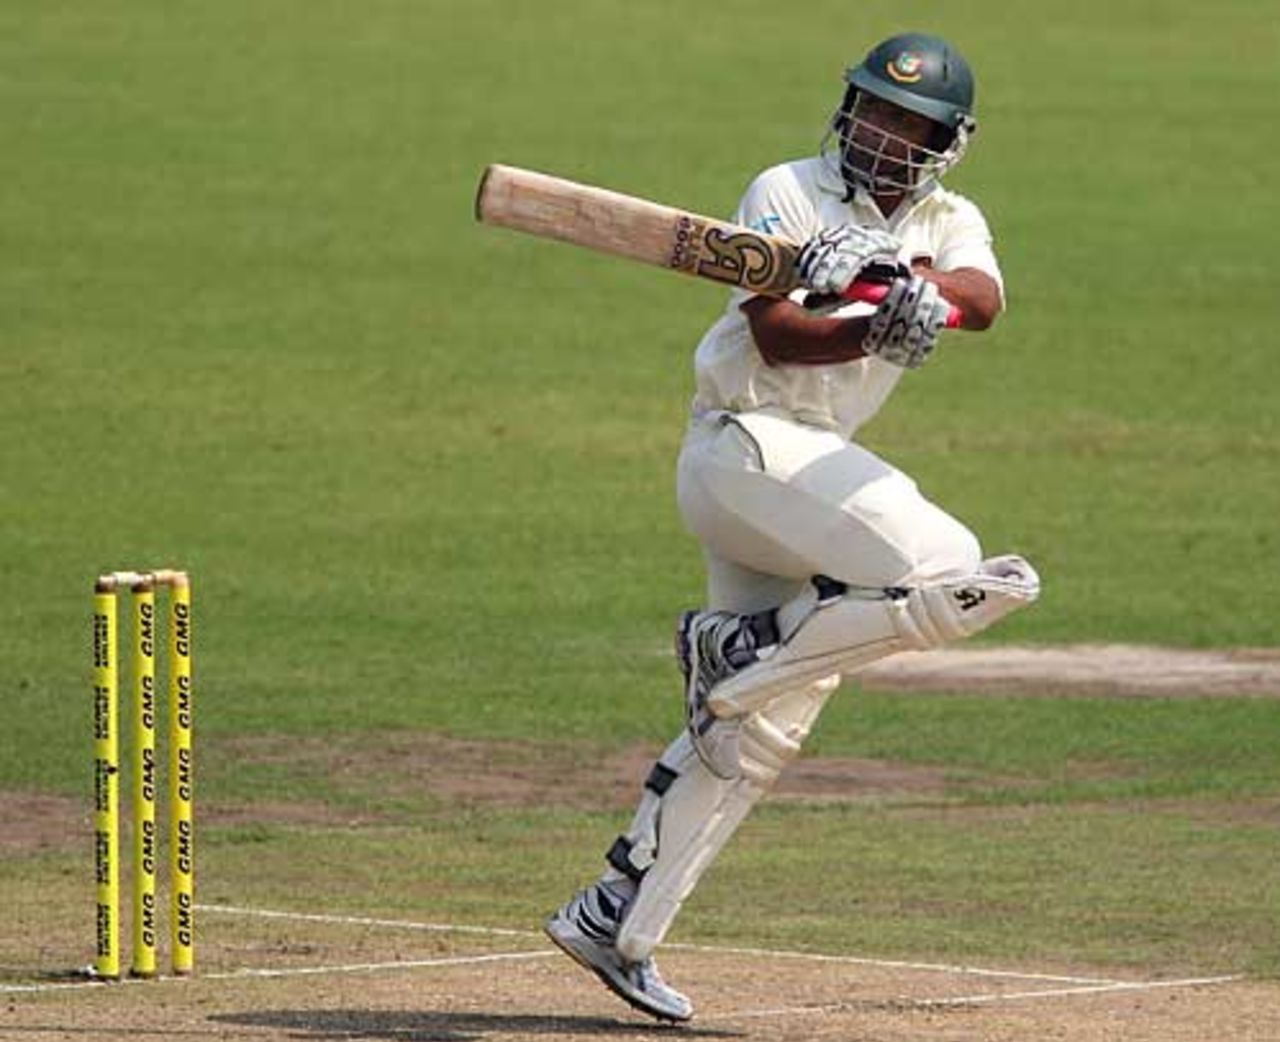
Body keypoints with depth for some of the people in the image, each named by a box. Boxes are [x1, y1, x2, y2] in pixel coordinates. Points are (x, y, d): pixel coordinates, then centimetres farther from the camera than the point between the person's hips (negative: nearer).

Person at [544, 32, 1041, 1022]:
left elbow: (982, 298, -13)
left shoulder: (948, 225, 12)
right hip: (745, 445, -8)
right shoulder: (789, 194, -4)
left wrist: (886, 272, -33)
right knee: (949, 574, -25)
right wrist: (878, 332, -36)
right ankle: (743, 649, -11)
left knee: (757, 733, 10)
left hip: (812, 472, 8)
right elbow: (778, 337, -17)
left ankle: (617, 924, 14)